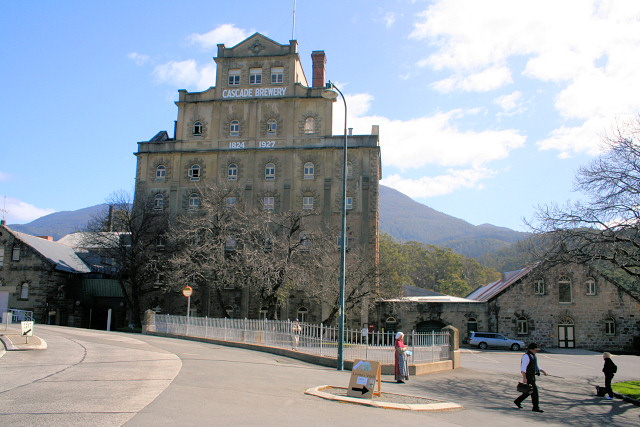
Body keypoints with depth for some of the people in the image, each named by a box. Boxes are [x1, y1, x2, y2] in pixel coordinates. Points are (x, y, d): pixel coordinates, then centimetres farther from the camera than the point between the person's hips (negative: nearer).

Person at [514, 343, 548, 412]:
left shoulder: (533, 356, 13)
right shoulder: (526, 356, -18)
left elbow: (536, 366, 22)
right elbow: (523, 368, -22)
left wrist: (543, 371, 11)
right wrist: (524, 378, -27)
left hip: (532, 376, 10)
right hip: (528, 376, -10)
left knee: (529, 391, 15)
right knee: (534, 390, -8)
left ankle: (518, 401, 26)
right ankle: (536, 407, -1)